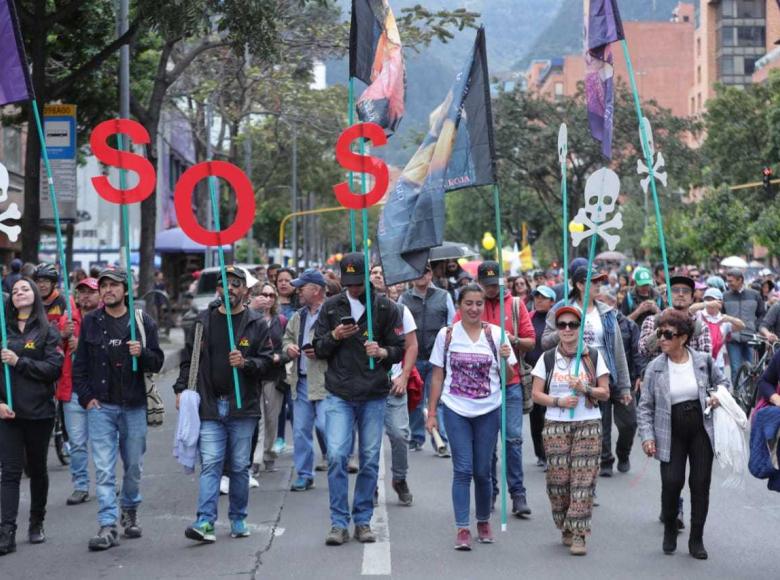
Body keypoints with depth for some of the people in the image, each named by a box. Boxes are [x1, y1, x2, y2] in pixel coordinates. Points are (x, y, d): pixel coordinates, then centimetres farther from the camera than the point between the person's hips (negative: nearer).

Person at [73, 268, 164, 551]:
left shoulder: (142, 322, 2)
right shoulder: (90, 322, 4)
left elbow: (157, 362, 1)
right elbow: (79, 364, 7)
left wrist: (142, 353, -20)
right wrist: (86, 397, -2)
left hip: (134, 405, 1)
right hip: (101, 406, 0)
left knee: (134, 465, 11)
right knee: (104, 469, -6)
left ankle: (130, 511, 33)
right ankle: (107, 526, -6)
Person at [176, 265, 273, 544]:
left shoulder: (256, 323, 3)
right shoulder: (204, 320, 9)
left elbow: (267, 361, 0)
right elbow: (189, 357, 12)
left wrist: (246, 363, -18)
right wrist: (181, 388, 2)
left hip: (243, 406, 0)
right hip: (209, 405, 1)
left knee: (240, 466, 8)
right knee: (210, 464, -7)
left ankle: (238, 519, 20)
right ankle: (205, 522, -12)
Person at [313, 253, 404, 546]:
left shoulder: (385, 308, 3)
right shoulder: (331, 307, 7)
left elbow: (400, 349, 5)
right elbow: (318, 349, 9)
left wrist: (382, 352, -16)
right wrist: (335, 337, -11)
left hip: (374, 395, 0)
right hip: (339, 394, 0)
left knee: (370, 460, 5)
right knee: (336, 456, -9)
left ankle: (363, 521, 16)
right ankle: (339, 523, -1)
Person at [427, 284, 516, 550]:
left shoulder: (496, 334, 2)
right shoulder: (446, 335, 1)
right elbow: (438, 376, 6)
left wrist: (506, 359, -17)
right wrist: (432, 413, 4)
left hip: (488, 410, 1)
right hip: (456, 410, -1)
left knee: (482, 470, 5)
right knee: (463, 469, -6)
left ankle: (483, 522, 24)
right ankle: (462, 529, -3)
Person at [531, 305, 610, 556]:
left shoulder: (594, 356, 6)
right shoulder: (547, 359, 7)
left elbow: (605, 393, 6)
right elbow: (536, 394, 5)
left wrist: (585, 389, -12)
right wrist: (559, 401, -12)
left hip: (589, 425, -1)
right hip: (555, 426, 1)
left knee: (583, 480, -8)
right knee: (558, 479, -2)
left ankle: (578, 535, -6)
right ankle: (566, 528, 17)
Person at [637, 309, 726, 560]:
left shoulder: (703, 361, -1)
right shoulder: (655, 367, -3)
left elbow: (722, 382, 18)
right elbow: (645, 406, 0)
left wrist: (717, 395, -4)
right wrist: (647, 436, -9)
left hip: (701, 430, 1)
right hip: (671, 434, -1)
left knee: (700, 483, 2)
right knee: (671, 482, -10)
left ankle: (696, 539, 16)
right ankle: (669, 530, 17)